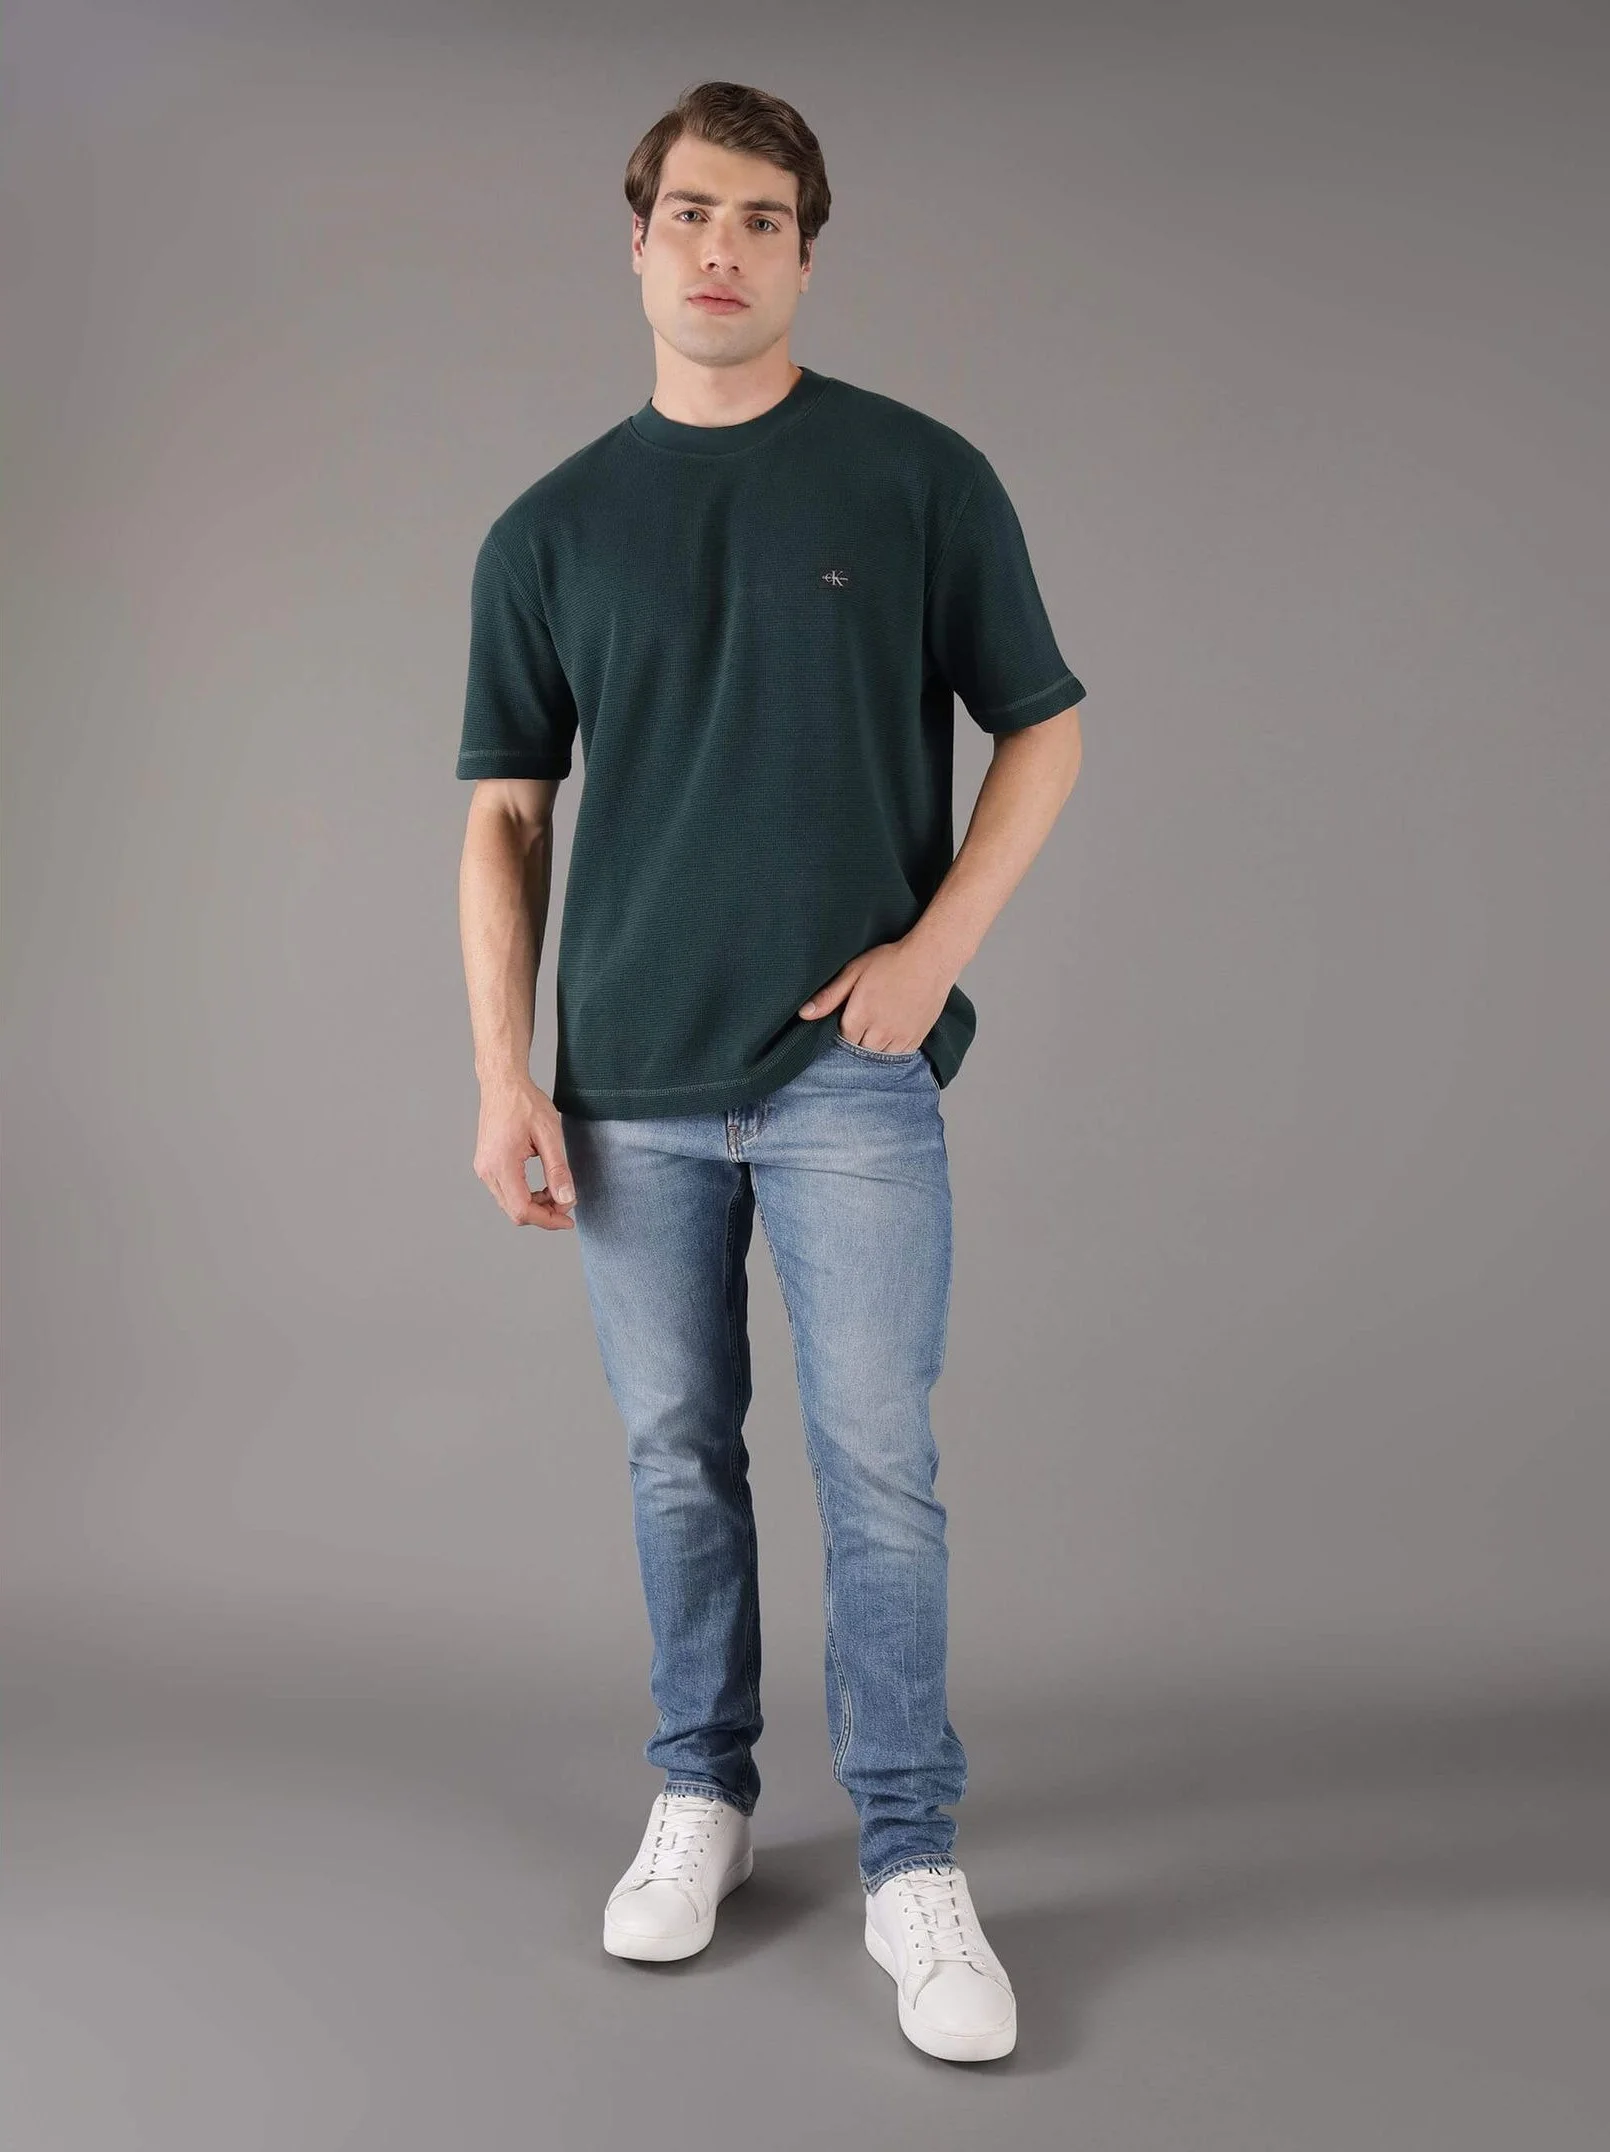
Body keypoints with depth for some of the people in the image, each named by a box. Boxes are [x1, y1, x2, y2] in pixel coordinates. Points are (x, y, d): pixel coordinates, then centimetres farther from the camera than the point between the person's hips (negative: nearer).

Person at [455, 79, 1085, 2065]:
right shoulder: (550, 530, 7)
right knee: (678, 1456, 12)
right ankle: (701, 1798, 29)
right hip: (629, 1087, 2)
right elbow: (505, 816, 8)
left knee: (878, 1472, -1)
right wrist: (502, 1076, -1)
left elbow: (1040, 727, 6)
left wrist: (937, 941, -8)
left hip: (848, 1070, -2)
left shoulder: (922, 479, 1)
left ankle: (913, 1865, 12)